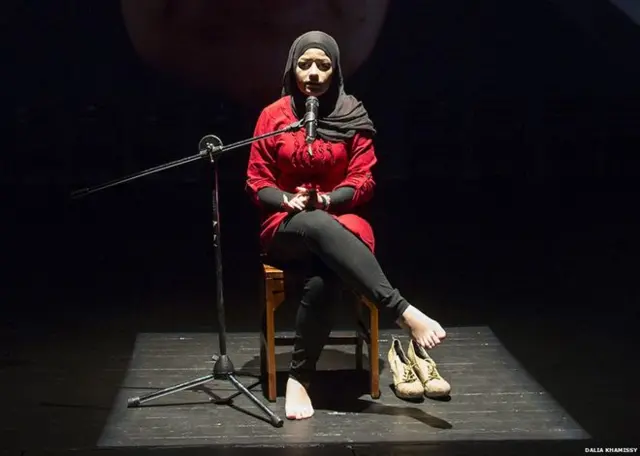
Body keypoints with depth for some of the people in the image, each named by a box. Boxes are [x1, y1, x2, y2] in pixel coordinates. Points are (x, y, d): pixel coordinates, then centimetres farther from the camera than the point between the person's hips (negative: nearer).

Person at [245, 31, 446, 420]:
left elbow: (363, 180, 1)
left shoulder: (353, 117, 3)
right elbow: (257, 181, 5)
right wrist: (287, 201, -15)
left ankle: (300, 377, -25)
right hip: (287, 226, 0)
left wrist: (328, 199, -17)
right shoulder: (273, 116, 4)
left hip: (339, 221, 0)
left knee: (323, 280, -37)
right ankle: (404, 311, -47)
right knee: (319, 226, -40)